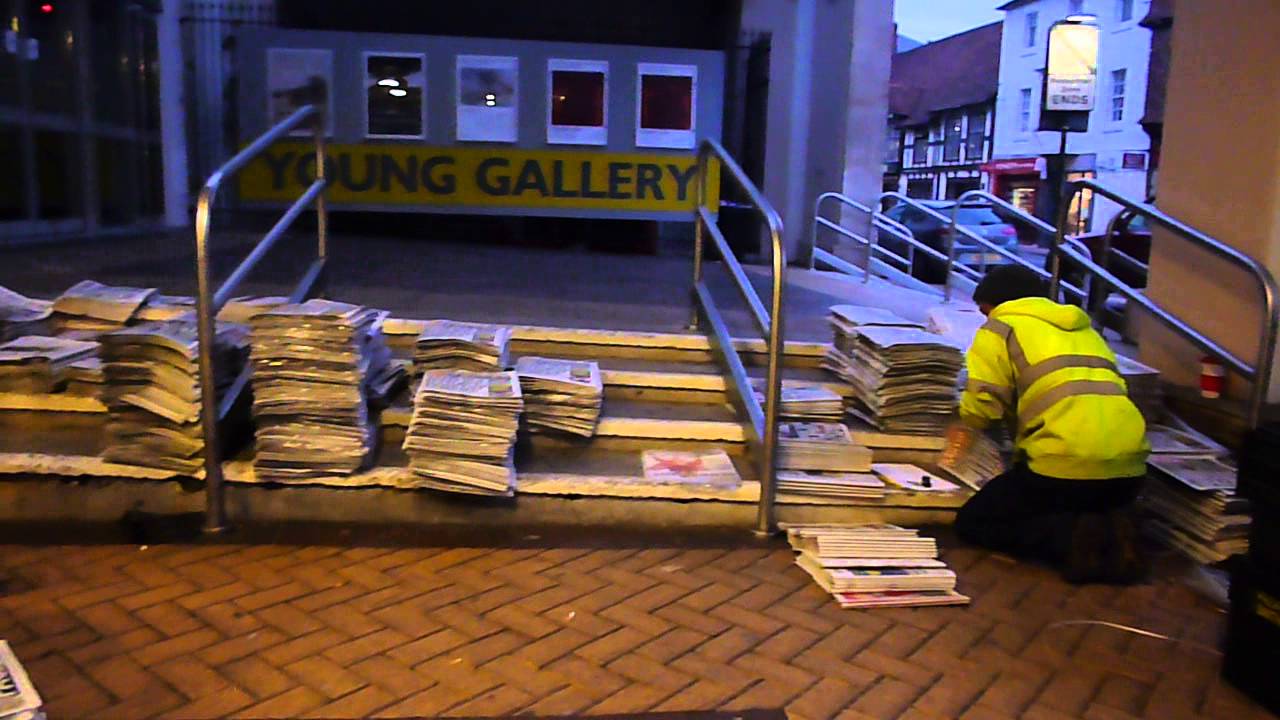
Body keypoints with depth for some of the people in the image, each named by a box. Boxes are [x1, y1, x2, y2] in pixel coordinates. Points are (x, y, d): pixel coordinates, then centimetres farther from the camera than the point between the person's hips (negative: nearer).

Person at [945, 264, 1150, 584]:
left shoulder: (1001, 327, 7)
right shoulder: (1084, 328, 28)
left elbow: (983, 400, -6)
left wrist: (966, 426, 17)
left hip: (1068, 464, -7)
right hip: (1129, 468, 7)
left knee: (972, 523, 11)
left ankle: (1073, 538, -11)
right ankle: (1109, 535, 3)